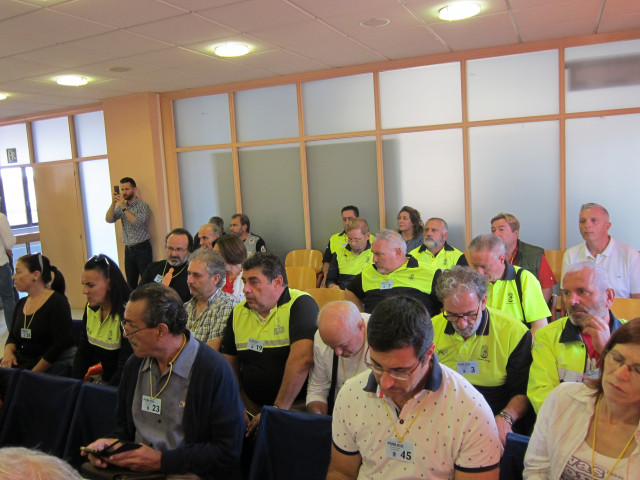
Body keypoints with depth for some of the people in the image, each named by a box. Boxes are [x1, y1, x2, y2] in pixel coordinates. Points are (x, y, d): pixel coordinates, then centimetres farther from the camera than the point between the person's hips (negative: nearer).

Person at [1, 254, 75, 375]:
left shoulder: (57, 301, -11)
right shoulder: (21, 304, 14)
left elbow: (60, 344, -16)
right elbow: (12, 337, 19)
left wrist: (34, 373, -17)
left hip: (57, 361, -7)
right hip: (24, 360, 7)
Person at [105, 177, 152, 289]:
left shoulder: (143, 206, -5)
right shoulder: (121, 206, 13)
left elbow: (137, 222, -20)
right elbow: (109, 219, 1)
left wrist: (124, 207, -21)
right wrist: (113, 203, -10)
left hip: (142, 249, -6)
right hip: (128, 249, 6)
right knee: (131, 283, 8)